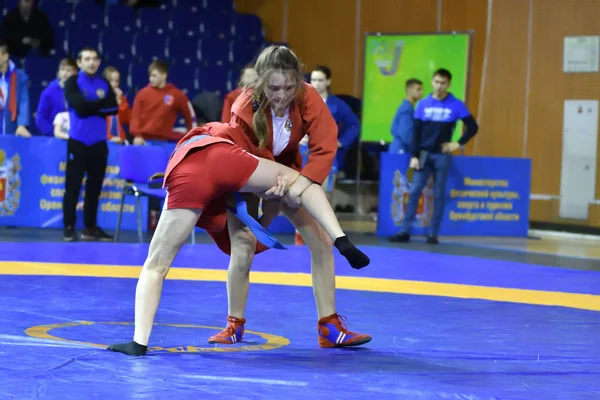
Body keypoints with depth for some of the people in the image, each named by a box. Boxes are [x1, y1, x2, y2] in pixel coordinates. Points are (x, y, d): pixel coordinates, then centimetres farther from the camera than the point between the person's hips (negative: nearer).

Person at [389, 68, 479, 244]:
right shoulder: (423, 104, 4)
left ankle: (433, 234, 6)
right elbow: (417, 132, 4)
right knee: (414, 192, -4)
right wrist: (414, 156, -3)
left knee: (439, 195, 2)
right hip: (424, 154, 2)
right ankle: (405, 232, -2)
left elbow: (473, 127, 2)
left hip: (442, 156, -2)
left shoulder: (456, 105, -2)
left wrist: (458, 143, -6)